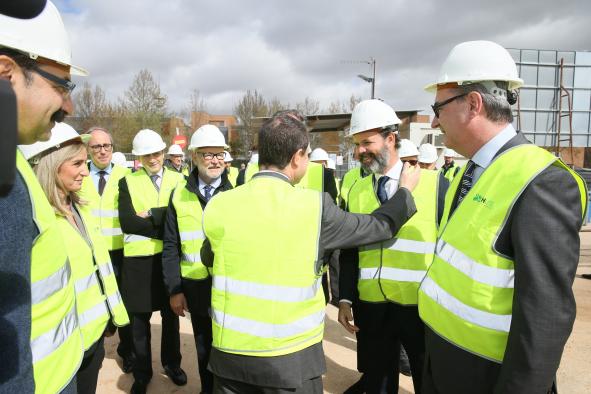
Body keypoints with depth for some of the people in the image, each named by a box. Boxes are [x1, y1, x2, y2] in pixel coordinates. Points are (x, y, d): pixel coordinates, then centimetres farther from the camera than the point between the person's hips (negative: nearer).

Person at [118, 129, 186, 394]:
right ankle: (142, 372, 32)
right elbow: (127, 223, -11)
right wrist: (166, 226, -17)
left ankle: (172, 364, 36)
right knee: (140, 319, 12)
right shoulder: (128, 182, 1)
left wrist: (150, 215, -17)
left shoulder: (177, 179, 2)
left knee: (170, 315, 16)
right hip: (138, 260, 0)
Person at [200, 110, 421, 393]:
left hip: (230, 351, 3)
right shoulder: (315, 206, -15)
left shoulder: (219, 205, -6)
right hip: (291, 355, -2)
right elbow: (379, 226, 1)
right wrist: (406, 190, 18)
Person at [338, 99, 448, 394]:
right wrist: (346, 298, 1)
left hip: (425, 307, -3)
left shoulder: (435, 185, -6)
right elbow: (350, 250, 7)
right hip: (371, 307, 3)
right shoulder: (357, 190, 5)